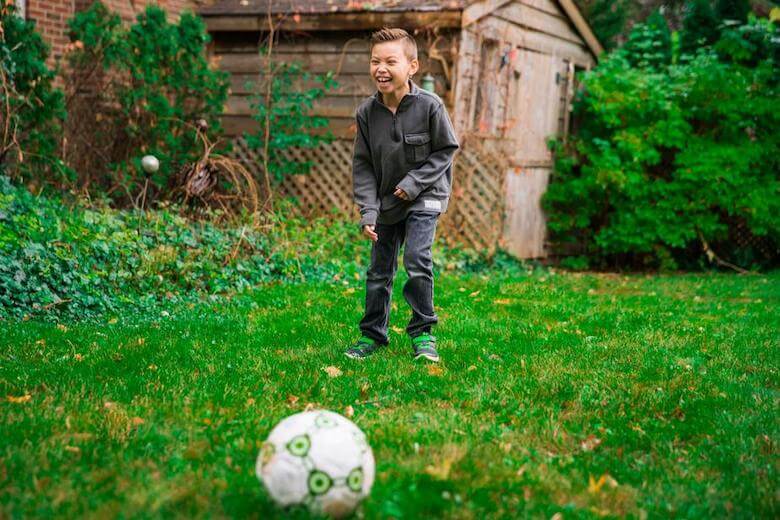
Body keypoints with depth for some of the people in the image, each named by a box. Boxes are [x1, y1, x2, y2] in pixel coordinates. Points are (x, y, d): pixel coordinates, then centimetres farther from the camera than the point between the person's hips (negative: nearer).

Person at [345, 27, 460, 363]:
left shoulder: (429, 106, -18)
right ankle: (372, 333, 25)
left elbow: (445, 150, -7)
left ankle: (423, 331, -2)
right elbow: (362, 165, -3)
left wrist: (414, 183, -17)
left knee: (417, 259, -18)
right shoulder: (366, 112, -10)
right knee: (379, 271, 10)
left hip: (423, 198, -3)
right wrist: (367, 211, -11)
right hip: (385, 201, 4)